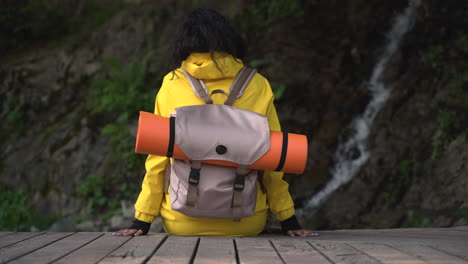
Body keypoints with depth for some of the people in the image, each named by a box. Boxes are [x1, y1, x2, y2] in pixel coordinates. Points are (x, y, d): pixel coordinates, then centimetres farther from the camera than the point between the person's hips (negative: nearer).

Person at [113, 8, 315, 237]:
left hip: (182, 224, 0)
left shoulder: (171, 85, 1)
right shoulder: (258, 85, 2)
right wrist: (288, 220, 13)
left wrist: (142, 220, 9)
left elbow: (158, 159, 2)